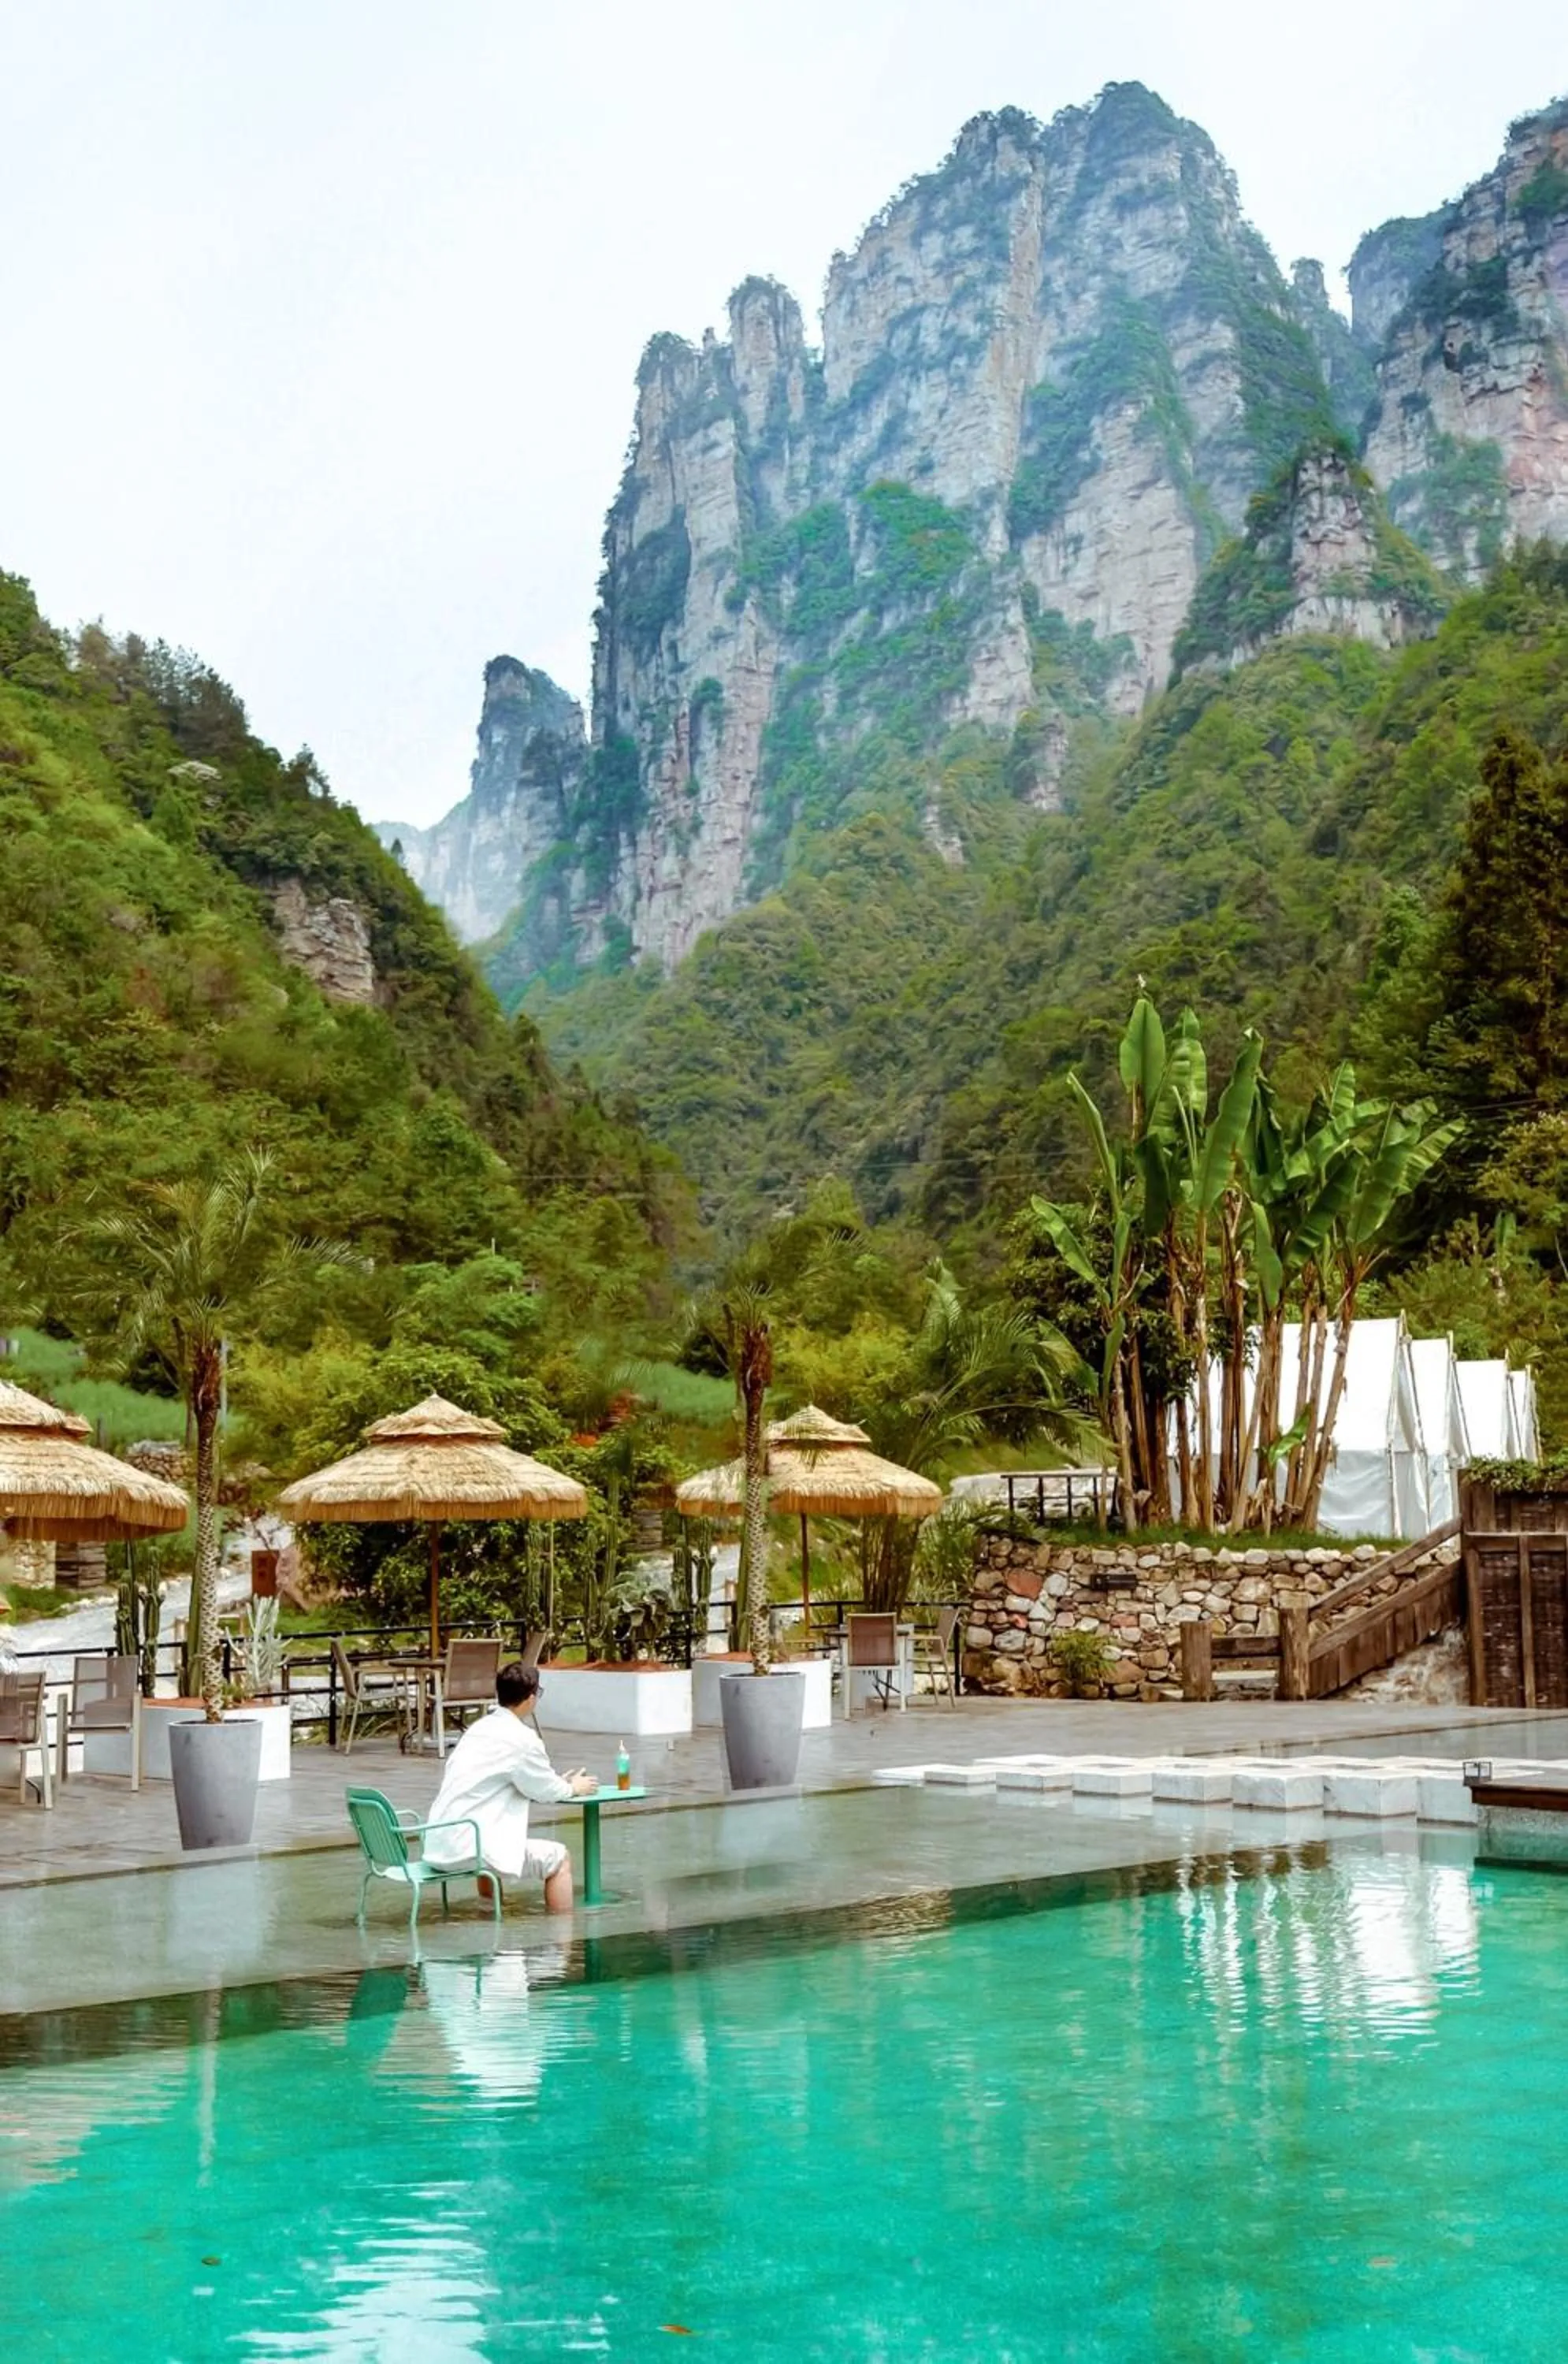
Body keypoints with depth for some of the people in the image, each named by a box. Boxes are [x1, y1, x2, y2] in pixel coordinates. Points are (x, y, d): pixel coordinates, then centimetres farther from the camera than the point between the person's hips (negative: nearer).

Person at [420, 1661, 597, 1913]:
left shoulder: (480, 1728, 13)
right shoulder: (522, 1738, -12)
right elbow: (547, 1792, 3)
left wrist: (560, 1784, 29)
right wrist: (573, 1788, 22)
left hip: (439, 1845, 9)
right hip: (469, 1847, -9)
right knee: (559, 1858, 2)